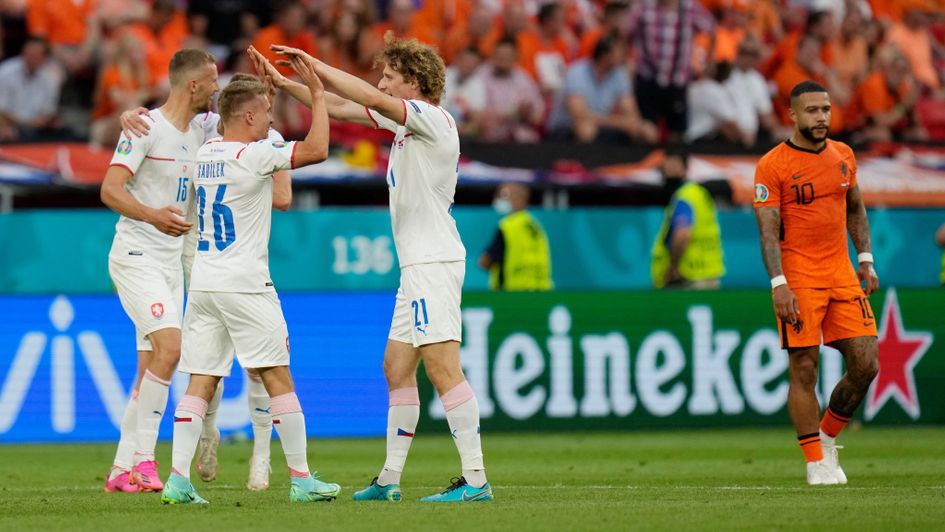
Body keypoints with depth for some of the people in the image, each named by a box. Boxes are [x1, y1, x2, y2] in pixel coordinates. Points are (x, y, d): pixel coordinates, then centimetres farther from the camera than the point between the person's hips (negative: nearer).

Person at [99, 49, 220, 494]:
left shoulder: (201, 130, 10)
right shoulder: (148, 128, -14)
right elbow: (110, 190, -20)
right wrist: (153, 216, -36)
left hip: (172, 261, 8)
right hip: (136, 255, -8)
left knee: (151, 367, 6)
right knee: (169, 346, -22)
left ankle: (122, 471, 9)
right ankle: (144, 460, -20)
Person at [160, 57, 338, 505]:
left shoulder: (204, 153, 11)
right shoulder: (253, 155, -11)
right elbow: (316, 150, -17)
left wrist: (262, 83, 34)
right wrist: (317, 95, -7)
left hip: (202, 283, 7)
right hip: (244, 284, -7)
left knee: (201, 382, 3)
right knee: (278, 379, 1)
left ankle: (178, 478, -8)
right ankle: (301, 479, 3)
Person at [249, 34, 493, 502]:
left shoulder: (433, 119, -12)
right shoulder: (405, 120, 15)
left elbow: (372, 99, -26)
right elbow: (341, 107, 24)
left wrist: (314, 65, -18)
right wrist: (283, 83, 21)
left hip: (434, 261, -10)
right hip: (416, 266, 10)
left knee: (441, 367, -15)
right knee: (397, 368, 12)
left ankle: (475, 479, -17)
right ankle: (390, 480, 17)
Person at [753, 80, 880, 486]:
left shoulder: (843, 155, 11)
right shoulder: (772, 166, -6)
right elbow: (768, 230, -9)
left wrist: (866, 259, 15)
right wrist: (779, 284, -18)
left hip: (841, 275, 5)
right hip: (798, 280, -5)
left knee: (865, 366, -2)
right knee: (803, 371, -5)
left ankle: (827, 437, 19)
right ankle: (815, 462, 3)